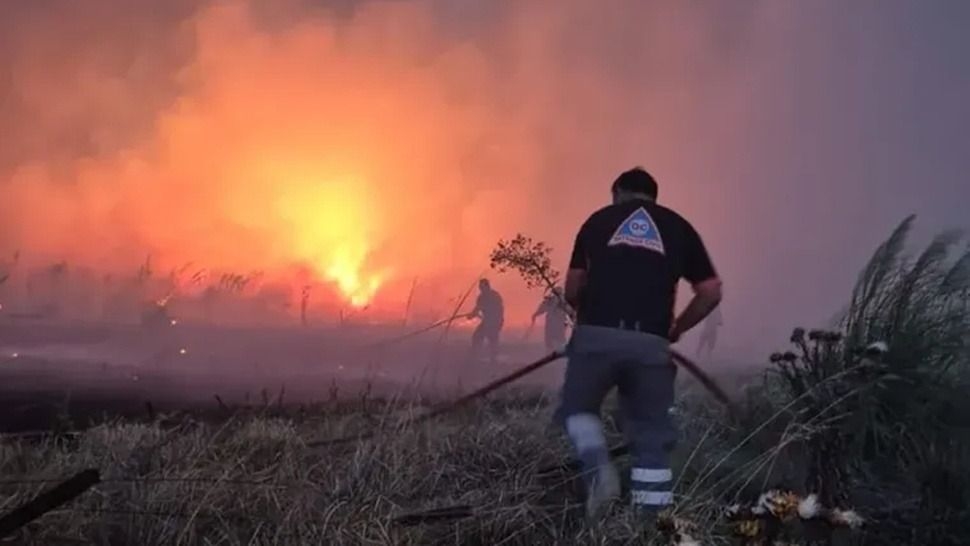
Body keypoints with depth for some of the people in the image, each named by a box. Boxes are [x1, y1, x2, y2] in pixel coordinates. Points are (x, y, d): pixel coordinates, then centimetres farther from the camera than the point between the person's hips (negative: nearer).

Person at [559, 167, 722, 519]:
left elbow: (572, 290, 17)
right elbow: (711, 292, 13)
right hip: (651, 343, 1)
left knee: (578, 408, 22)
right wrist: (676, 329, 25)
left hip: (595, 336, 0)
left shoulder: (598, 220, 16)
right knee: (652, 439, 10)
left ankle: (599, 470, -4)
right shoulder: (678, 227, 17)